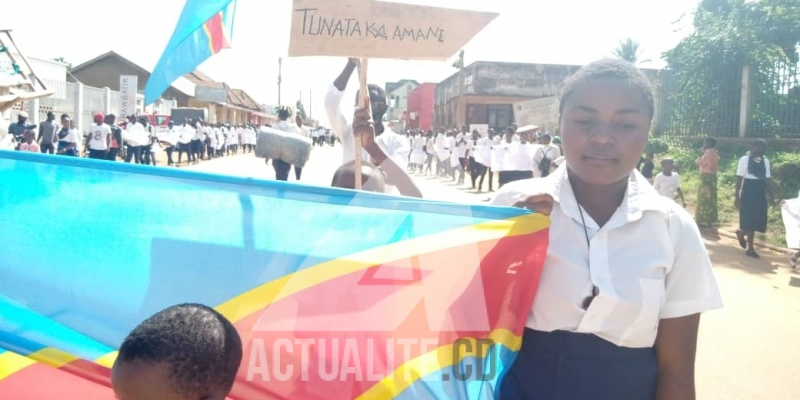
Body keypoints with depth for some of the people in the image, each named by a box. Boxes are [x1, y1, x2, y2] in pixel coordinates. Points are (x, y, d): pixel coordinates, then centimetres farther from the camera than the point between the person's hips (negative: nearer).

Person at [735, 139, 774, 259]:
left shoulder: (765, 161, 7)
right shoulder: (744, 160, -7)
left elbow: (766, 179, 11)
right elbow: (739, 178, -7)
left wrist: (769, 194, 4)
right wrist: (736, 196, -9)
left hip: (760, 192, 5)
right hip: (748, 191, -5)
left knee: (758, 220, 5)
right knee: (749, 220, -1)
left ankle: (741, 232, 33)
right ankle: (750, 248, 12)